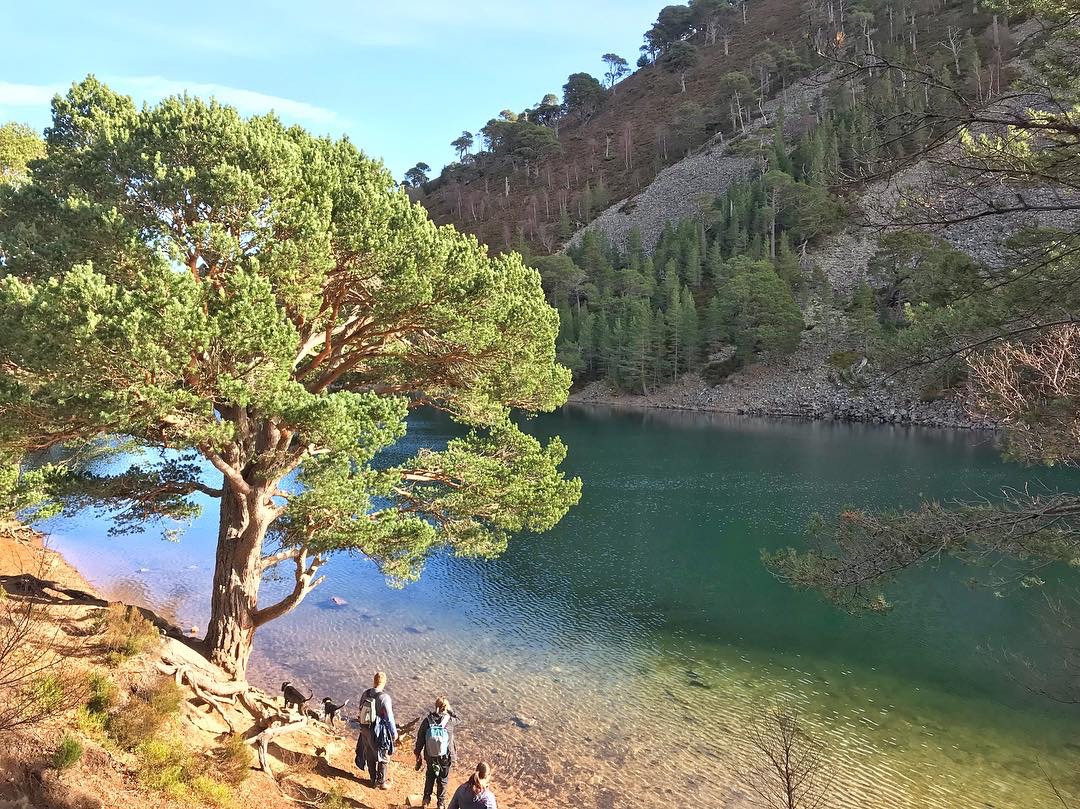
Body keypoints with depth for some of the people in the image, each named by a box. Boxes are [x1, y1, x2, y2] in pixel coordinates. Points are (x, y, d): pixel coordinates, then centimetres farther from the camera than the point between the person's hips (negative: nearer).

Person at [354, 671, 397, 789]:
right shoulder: (384, 697, -24)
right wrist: (394, 733, -5)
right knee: (383, 758, 14)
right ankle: (381, 783, 24)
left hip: (365, 731, 6)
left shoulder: (365, 694, -6)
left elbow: (361, 711, 6)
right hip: (379, 733, -6)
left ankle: (374, 781, 35)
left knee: (370, 757, 20)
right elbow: (389, 718, -19)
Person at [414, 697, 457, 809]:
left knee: (430, 777, 28)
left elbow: (420, 740, -7)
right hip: (445, 758, -2)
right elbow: (456, 719, 5)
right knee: (442, 780, 20)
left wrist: (418, 755, 6)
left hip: (430, 757, 2)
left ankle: (426, 798, 41)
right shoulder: (450, 721, -21)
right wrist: (449, 710, 7)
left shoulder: (427, 721, -16)